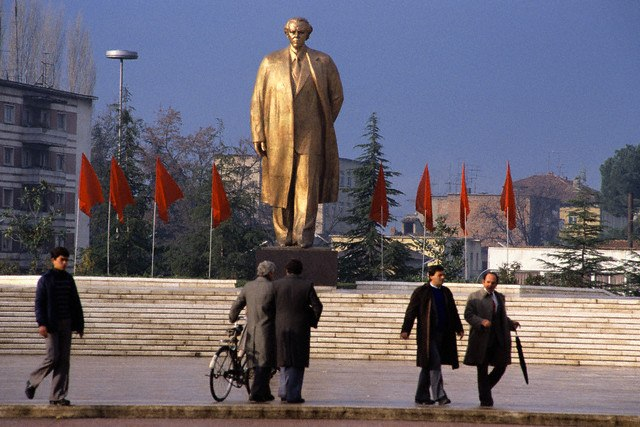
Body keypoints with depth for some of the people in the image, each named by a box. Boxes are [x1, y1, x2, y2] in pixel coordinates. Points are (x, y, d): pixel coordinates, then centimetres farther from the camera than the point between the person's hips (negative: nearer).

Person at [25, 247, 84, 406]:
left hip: (66, 324, 5)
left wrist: (79, 325, 12)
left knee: (64, 360, 1)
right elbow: (39, 303, -8)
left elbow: (76, 303, 15)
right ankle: (32, 382, 14)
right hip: (51, 324, -5)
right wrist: (41, 323, -19)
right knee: (53, 357, -11)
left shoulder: (68, 279, 12)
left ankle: (57, 397, 3)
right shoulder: (45, 279, -4)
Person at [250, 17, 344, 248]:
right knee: (281, 185, 3)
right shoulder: (270, 62, 5)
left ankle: (304, 235, -9)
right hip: (279, 133, 1)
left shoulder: (323, 62, 4)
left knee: (307, 184, -9)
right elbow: (258, 100, 4)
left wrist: (323, 126, 17)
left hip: (309, 135, -1)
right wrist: (258, 135, -2)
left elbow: (336, 96, 14)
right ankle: (284, 234, 10)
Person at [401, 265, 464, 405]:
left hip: (442, 334, 6)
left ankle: (422, 396, 16)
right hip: (427, 335, -6)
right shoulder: (421, 292, -4)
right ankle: (439, 395, -13)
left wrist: (459, 329, 21)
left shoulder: (446, 292, 14)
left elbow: (453, 312, 22)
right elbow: (411, 312, -6)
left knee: (428, 366, 11)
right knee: (435, 364, -13)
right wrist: (405, 330, -13)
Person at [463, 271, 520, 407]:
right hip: (482, 340, -5)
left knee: (501, 366, 3)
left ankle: (485, 389, 25)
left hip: (499, 339, 5)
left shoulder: (500, 297, 16)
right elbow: (468, 315, -9)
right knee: (482, 370, 2)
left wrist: (511, 324, 6)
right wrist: (481, 321, -24)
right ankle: (485, 399, 10)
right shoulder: (474, 297, -2)